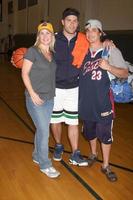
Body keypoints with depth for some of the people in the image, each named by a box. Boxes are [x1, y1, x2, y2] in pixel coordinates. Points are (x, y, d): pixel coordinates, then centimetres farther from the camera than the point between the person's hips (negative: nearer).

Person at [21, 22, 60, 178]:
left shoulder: (52, 54, 10)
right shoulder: (32, 51, -7)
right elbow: (24, 73, -9)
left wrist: (52, 92, 3)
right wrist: (32, 93, -15)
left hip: (49, 98, 6)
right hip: (35, 98, -6)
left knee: (42, 129, 14)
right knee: (44, 131, -4)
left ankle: (37, 156, 34)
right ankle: (45, 165, 11)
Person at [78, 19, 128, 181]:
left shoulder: (111, 51, -6)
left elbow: (125, 73, -7)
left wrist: (109, 67, -24)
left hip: (103, 101, -3)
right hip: (86, 100, 4)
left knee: (105, 134, 3)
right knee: (89, 130, 18)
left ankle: (105, 166, 20)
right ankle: (93, 154, 43)